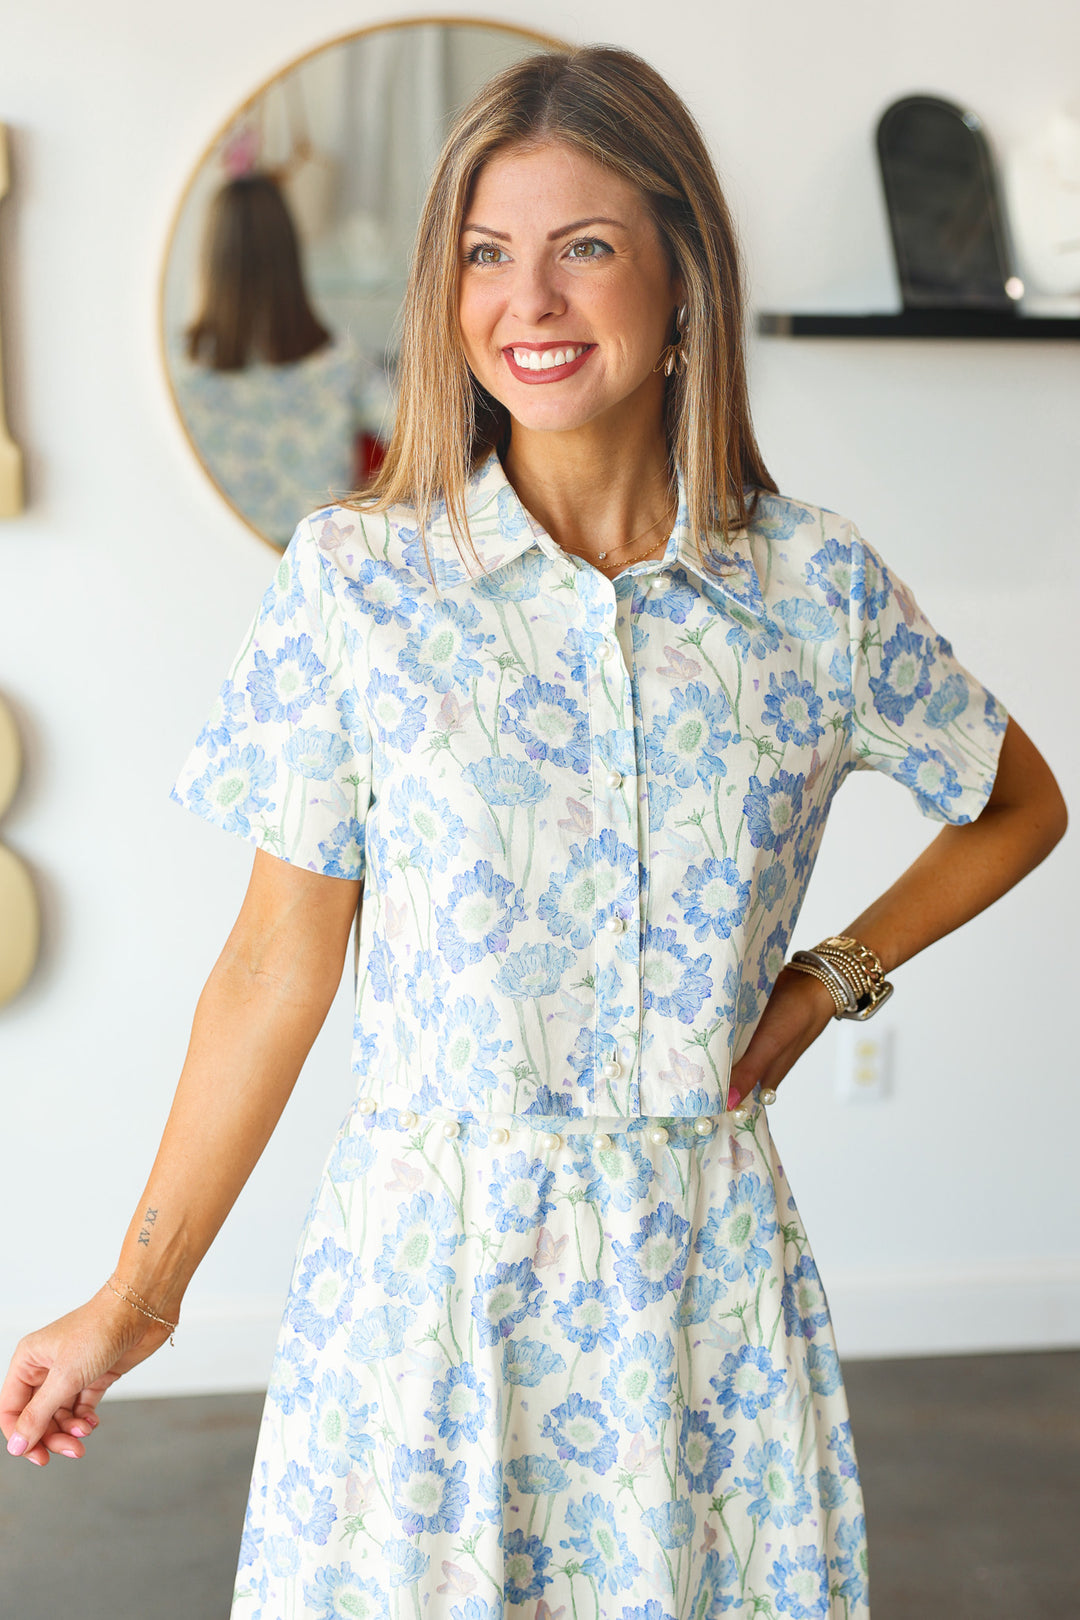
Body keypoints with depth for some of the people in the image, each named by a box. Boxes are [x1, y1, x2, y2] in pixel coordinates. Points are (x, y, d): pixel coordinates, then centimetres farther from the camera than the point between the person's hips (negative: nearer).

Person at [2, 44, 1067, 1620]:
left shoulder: (818, 585, -2)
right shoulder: (357, 580, -6)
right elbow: (277, 967, -2)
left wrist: (830, 980, 1)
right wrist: (136, 1299, 0)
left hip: (707, 1262, 1)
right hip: (431, 1261, -1)